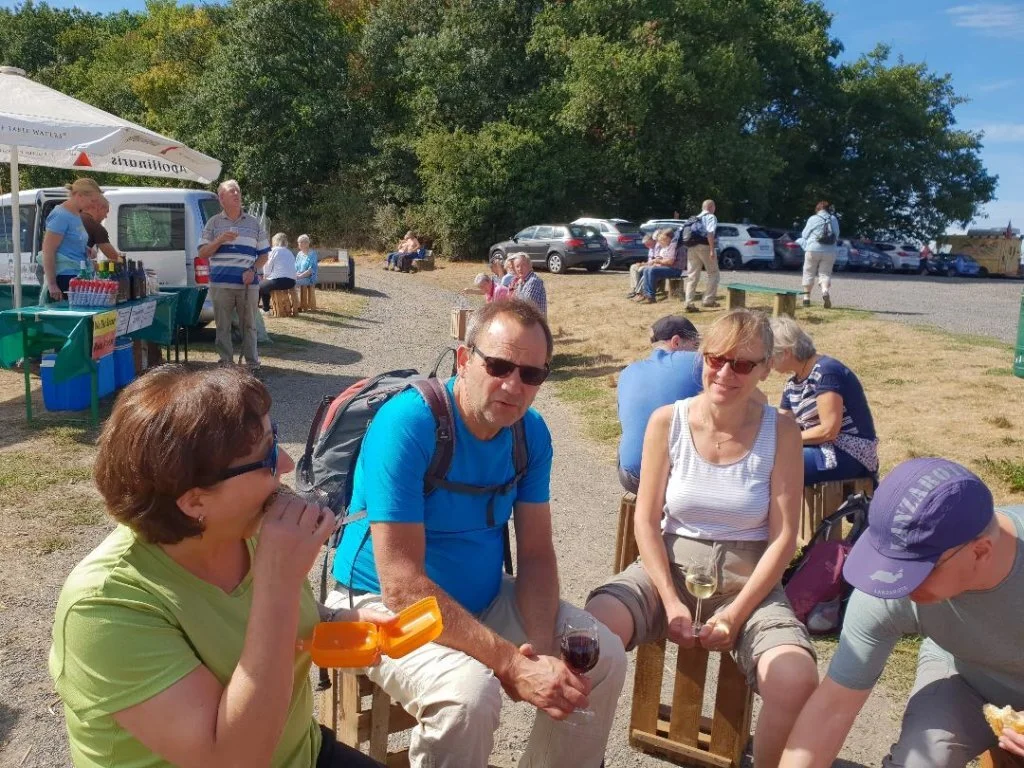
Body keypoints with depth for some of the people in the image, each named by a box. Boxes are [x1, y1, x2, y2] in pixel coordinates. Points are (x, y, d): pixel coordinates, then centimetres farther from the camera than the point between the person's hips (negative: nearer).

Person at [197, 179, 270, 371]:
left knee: (249, 325, 5)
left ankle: (253, 363, 11)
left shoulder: (254, 223, 11)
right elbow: (202, 253, 5)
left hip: (248, 284, 0)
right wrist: (220, 240, -11)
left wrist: (253, 270, -6)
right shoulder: (214, 222, 8)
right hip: (221, 284, 0)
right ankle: (226, 363, 11)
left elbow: (263, 254, 12)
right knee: (223, 326, 3)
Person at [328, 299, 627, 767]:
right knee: (470, 691, -32)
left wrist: (543, 648, -19)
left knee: (604, 657, -2)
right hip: (384, 605, -6)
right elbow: (402, 586, -30)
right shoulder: (407, 423, -26)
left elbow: (536, 554, -1)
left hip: (484, 597, 7)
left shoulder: (532, 432, -5)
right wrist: (513, 665, -30)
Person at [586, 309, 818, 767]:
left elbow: (783, 537, -6)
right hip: (670, 566, 1)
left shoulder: (781, 434, -6)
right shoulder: (667, 422, -4)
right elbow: (646, 519, -3)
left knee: (797, 681, -28)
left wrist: (736, 613, -14)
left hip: (748, 579, 0)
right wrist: (671, 602, -13)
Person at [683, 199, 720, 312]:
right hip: (704, 246, -6)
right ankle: (708, 300, 4)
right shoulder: (711, 217, 2)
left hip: (691, 247, 6)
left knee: (692, 276, 6)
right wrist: (712, 250, -18)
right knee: (713, 274, 8)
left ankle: (689, 303, -2)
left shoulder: (695, 218, 23)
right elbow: (710, 233, -13)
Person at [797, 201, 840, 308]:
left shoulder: (813, 219, -2)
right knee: (825, 273, 6)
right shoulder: (834, 220, 7)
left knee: (809, 273, 9)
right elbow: (836, 236, 14)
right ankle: (825, 291, -22)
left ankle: (806, 297, 10)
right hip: (830, 252, 2)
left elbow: (804, 234, 5)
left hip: (813, 250, -2)